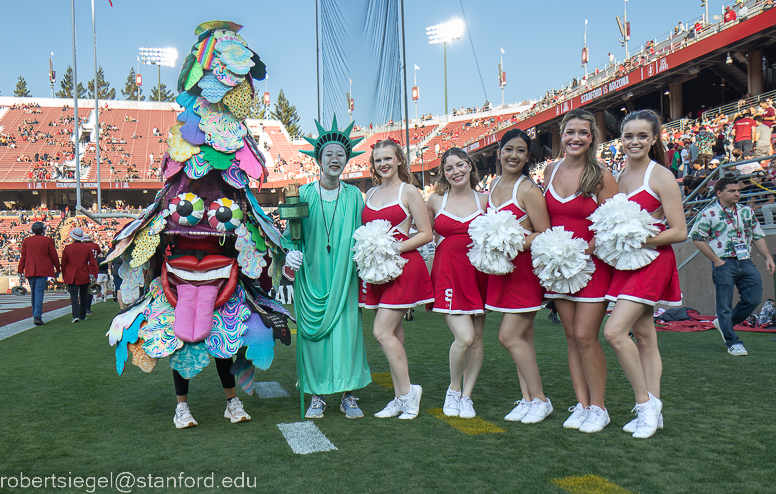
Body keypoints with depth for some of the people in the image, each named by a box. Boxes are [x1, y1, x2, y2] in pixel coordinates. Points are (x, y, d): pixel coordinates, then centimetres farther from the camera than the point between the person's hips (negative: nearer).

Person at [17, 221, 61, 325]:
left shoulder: (26, 241, 7)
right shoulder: (47, 240, -3)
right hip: (42, 270, -4)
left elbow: (23, 256, 8)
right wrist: (58, 269, 9)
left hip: (30, 271, 4)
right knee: (39, 292, -8)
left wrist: (20, 270, 14)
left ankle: (35, 315, 22)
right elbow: (54, 256, 0)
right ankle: (37, 316, -19)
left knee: (33, 293, 14)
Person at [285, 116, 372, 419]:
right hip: (311, 275, 0)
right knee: (313, 331, 2)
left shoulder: (354, 196, 6)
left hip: (343, 277, 0)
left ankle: (348, 395, 9)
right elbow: (291, 232, 8)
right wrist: (292, 252, -10)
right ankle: (317, 395, 14)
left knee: (345, 329, -2)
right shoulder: (304, 194, 5)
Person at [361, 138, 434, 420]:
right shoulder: (371, 193, 16)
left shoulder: (409, 191, -2)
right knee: (393, 334, 9)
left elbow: (426, 233, -6)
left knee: (382, 332, -13)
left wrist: (395, 248, -15)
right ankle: (401, 398, 17)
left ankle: (407, 391, 2)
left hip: (403, 266, -6)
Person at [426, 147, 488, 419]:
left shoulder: (484, 200, 7)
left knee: (477, 338, 5)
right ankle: (453, 389, 12)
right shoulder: (435, 200, 6)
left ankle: (467, 395, 21)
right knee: (464, 337, -14)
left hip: (478, 272, 2)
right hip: (448, 273, -2)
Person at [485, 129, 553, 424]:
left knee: (509, 336, -8)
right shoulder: (493, 187, 11)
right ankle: (527, 399, 20)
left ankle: (540, 400, 6)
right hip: (503, 268, 7)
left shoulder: (528, 190, -12)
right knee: (522, 337, 11)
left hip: (526, 267, -7)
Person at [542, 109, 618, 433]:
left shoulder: (601, 176, -8)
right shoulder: (551, 171, 7)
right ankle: (581, 404, 18)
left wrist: (585, 251, -21)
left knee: (585, 336, -8)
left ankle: (598, 407, 8)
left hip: (593, 263, -5)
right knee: (571, 337, 8)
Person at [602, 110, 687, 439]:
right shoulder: (616, 177, 11)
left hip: (652, 261, -6)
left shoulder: (661, 177, -7)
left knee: (614, 331, -17)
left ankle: (645, 402, 0)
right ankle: (652, 408, 18)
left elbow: (679, 232, -11)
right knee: (643, 336, 9)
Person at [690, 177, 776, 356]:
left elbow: (758, 236, 20)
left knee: (754, 299, 2)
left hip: (746, 262, 6)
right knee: (725, 304, -2)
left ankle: (724, 323, 24)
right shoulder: (709, 213, -3)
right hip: (724, 263, -5)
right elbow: (697, 238, -6)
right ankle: (733, 343, 9)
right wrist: (716, 260, -8)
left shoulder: (747, 212, 15)